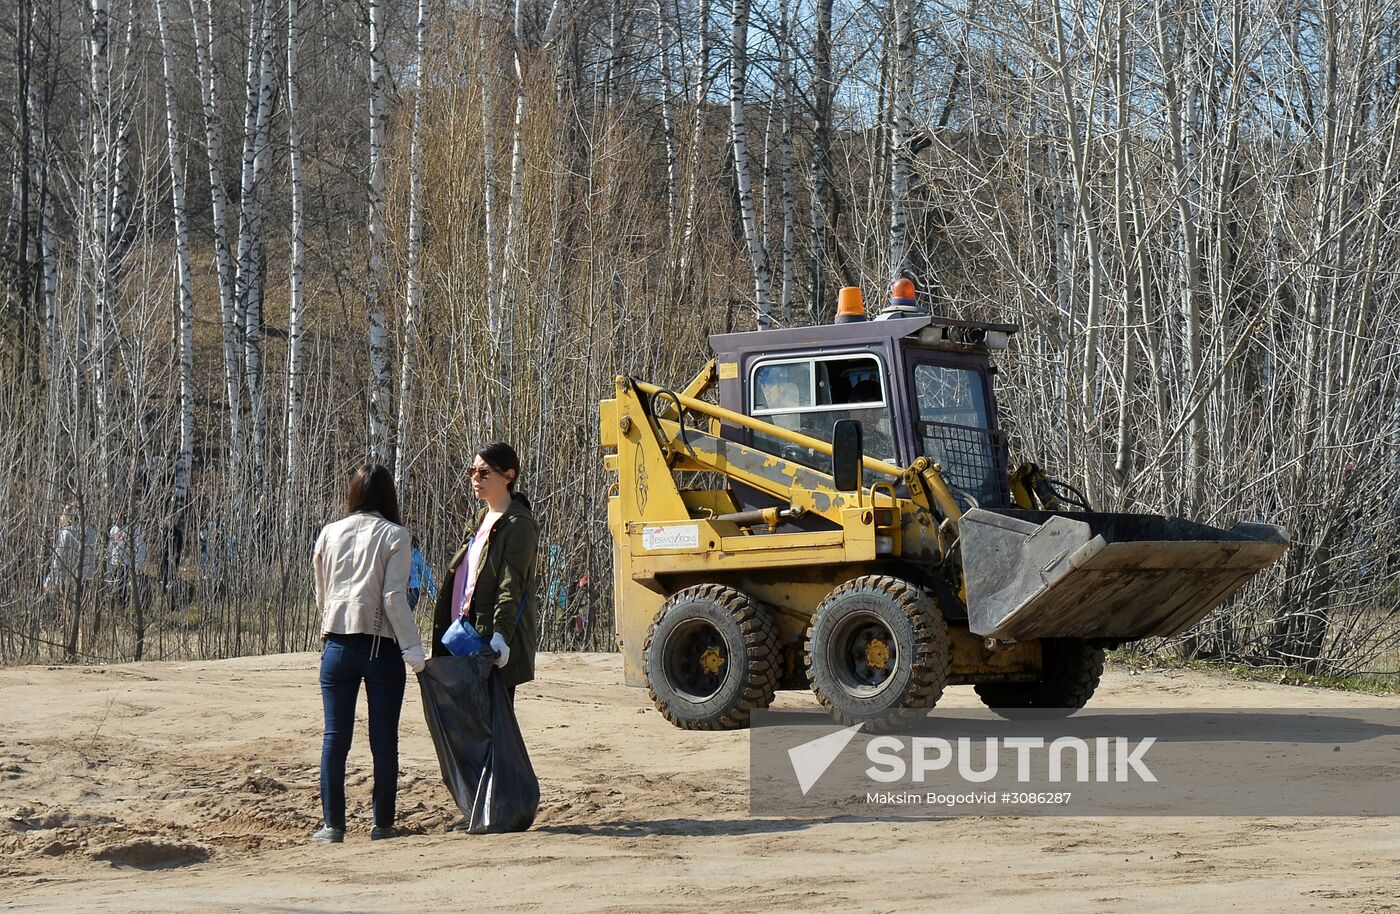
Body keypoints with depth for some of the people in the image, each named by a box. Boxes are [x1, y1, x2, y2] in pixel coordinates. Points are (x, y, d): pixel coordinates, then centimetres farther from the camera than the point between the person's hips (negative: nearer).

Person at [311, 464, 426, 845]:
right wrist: (413, 649, -9)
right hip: (381, 646, -3)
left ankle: (333, 823, 6)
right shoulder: (395, 536, -4)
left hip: (338, 644, 3)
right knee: (384, 740, 5)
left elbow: (321, 595, 13)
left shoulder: (329, 534, 6)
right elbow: (394, 598, -11)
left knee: (335, 737, 6)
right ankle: (382, 823, 8)